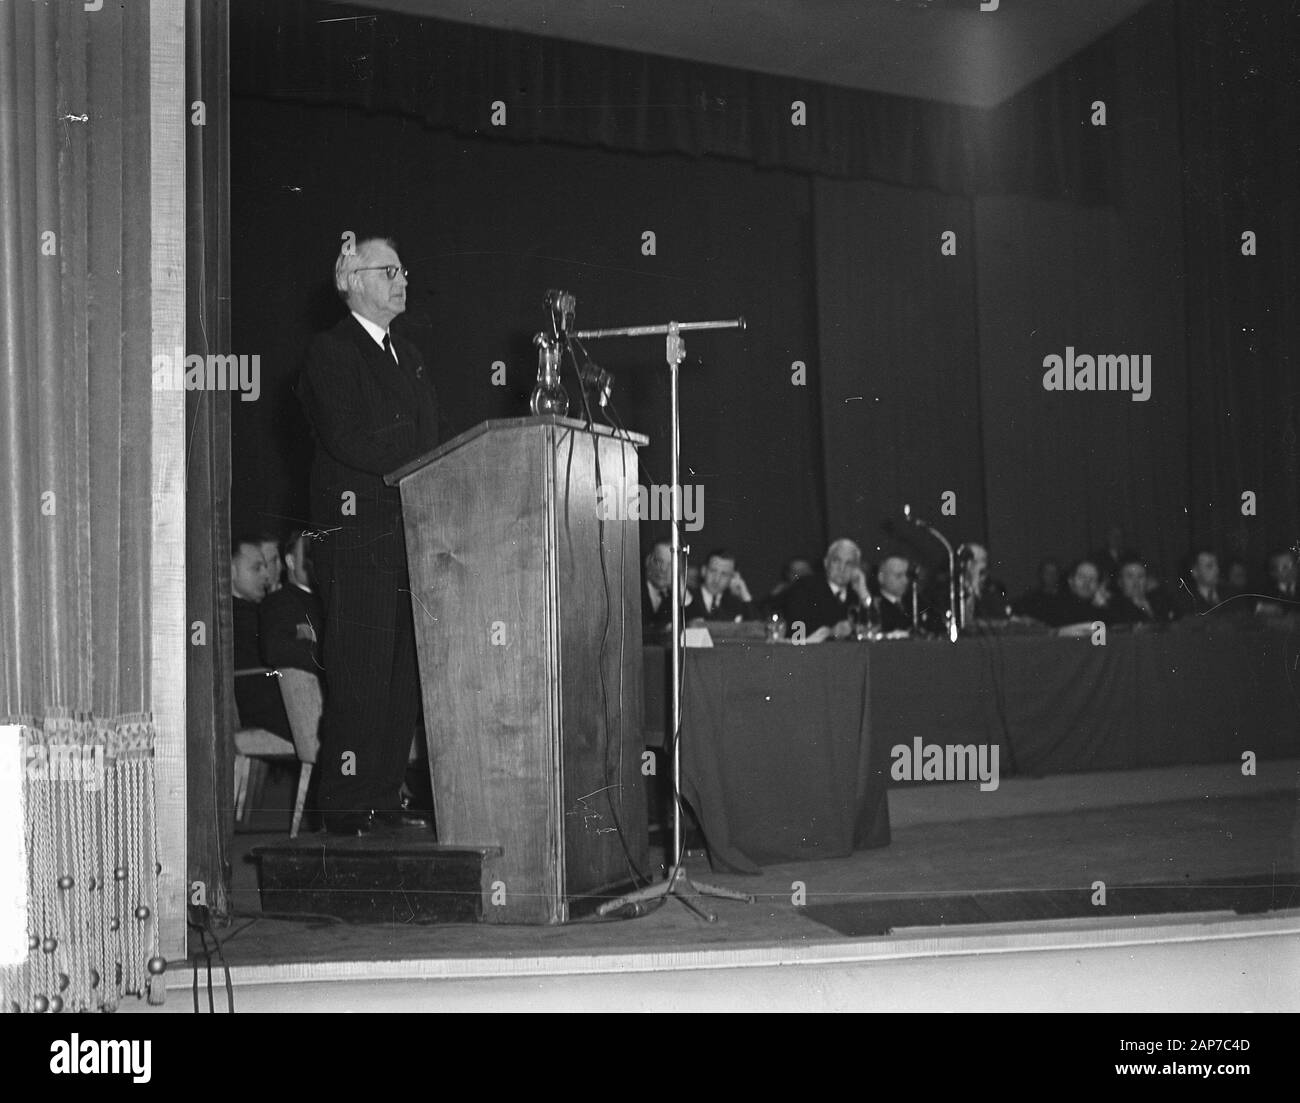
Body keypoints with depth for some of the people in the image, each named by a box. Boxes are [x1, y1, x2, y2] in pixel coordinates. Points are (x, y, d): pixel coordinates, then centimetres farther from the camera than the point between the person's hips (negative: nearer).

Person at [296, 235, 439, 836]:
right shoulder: (331, 352, -4)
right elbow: (350, 443, -17)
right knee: (360, 675, -7)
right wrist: (419, 460, -11)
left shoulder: (408, 355, 22)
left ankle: (384, 800, 16)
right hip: (358, 535, -8)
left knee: (404, 678, 8)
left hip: (409, 533, 8)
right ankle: (347, 808, 0)